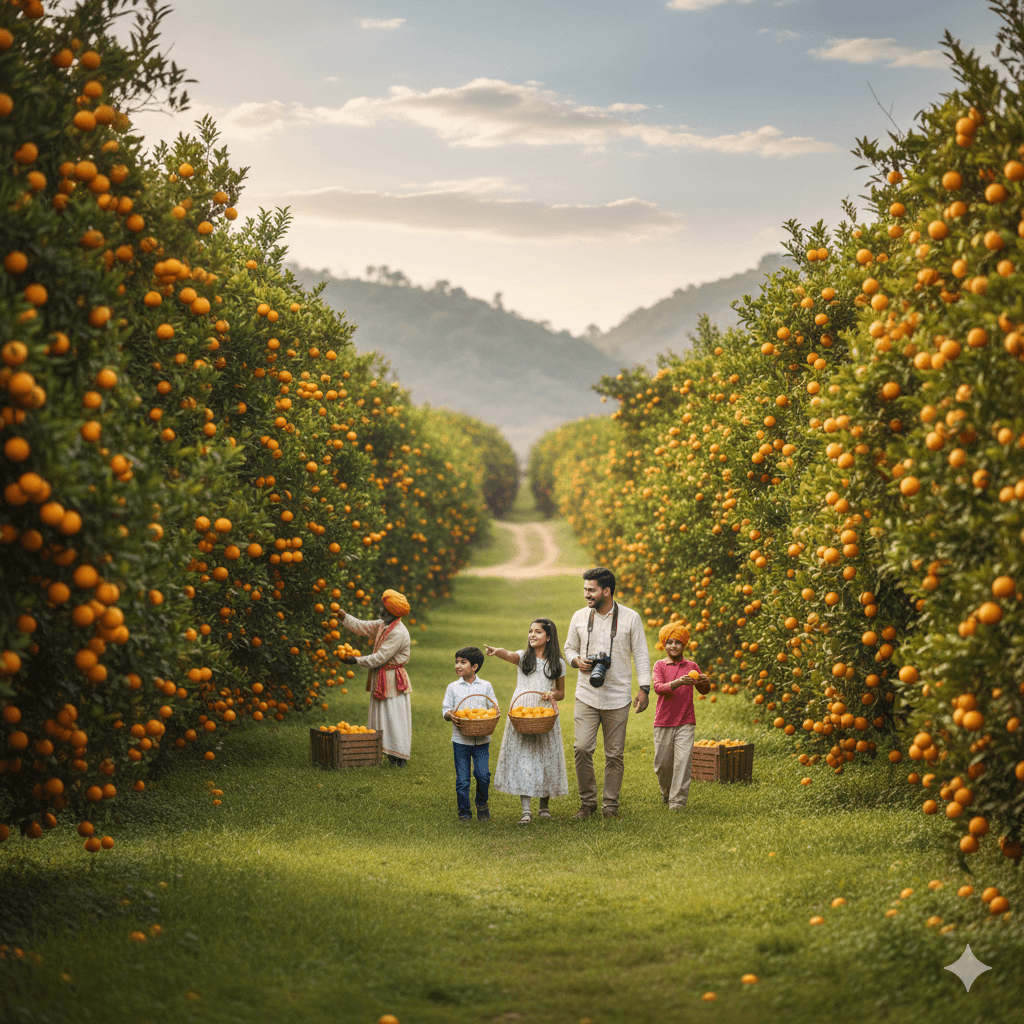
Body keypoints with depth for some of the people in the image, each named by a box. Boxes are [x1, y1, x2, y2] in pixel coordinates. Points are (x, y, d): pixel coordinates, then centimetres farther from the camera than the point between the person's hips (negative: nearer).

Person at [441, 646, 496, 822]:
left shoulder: (486, 686, 4)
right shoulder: (453, 687, 5)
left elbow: (494, 708, 7)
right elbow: (445, 709, 4)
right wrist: (449, 715, -19)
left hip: (481, 740, 0)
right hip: (460, 740, 0)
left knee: (483, 774, -7)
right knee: (462, 779, 1)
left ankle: (482, 805, 19)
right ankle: (464, 812, 14)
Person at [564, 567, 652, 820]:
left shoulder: (630, 618, -1)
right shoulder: (579, 617, 6)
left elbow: (641, 654, 3)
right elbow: (569, 647, 18)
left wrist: (644, 688, -5)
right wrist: (577, 661, -5)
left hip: (618, 698, -1)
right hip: (586, 695, 1)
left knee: (614, 754, 3)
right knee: (582, 748, -9)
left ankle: (611, 804, 14)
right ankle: (587, 801, 6)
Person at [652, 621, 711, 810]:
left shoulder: (691, 666, 6)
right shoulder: (660, 665, 1)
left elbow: (703, 690, 11)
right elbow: (658, 687, -15)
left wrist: (705, 683, -14)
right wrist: (677, 683, -32)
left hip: (686, 722, 0)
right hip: (663, 722, 0)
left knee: (683, 760, -10)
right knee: (662, 762, 4)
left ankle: (677, 800, -5)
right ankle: (666, 791, 32)